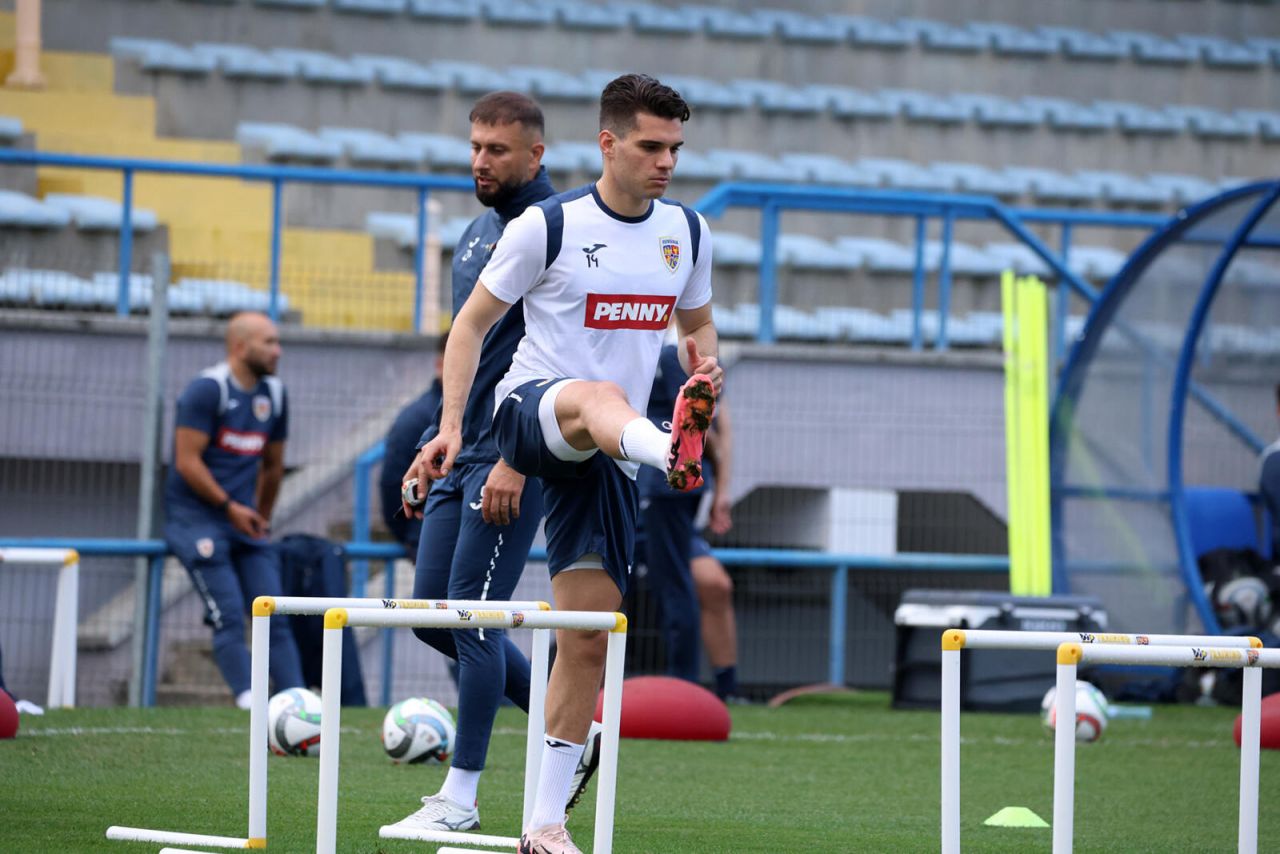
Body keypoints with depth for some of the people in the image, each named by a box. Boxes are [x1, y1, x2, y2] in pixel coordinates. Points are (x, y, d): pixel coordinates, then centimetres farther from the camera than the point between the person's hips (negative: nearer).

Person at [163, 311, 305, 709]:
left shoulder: (273, 394, 12)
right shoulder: (208, 389, -11)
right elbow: (187, 461, -15)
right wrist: (230, 507, -13)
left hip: (244, 517, 7)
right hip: (197, 516, -7)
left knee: (274, 615, -2)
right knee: (230, 617, -15)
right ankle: (248, 701, -21)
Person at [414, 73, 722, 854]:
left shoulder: (687, 232, 10)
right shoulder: (549, 227, -5)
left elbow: (698, 322, 25)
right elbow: (474, 322, 1)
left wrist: (705, 367, 1)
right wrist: (452, 425, -8)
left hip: (604, 461, 5)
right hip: (529, 409, -5)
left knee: (590, 632, 0)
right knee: (598, 398, -42)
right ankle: (672, 452, -80)